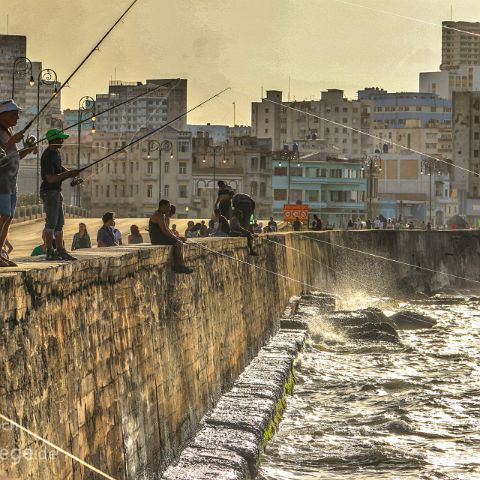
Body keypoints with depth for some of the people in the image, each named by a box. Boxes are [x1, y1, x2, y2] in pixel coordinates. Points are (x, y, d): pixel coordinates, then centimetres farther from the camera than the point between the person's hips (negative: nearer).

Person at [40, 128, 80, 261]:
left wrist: (69, 172, 9)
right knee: (51, 222, -10)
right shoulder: (47, 156, -20)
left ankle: (61, 251, 12)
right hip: (49, 191, -10)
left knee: (59, 223, 9)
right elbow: (50, 178, -25)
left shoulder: (56, 152, 9)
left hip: (57, 191, 10)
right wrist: (68, 173, -23)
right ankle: (49, 252, -8)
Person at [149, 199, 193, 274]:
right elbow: (164, 230, -22)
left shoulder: (163, 215, 19)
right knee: (178, 243, -18)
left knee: (180, 243, 9)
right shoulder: (159, 215, -16)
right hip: (157, 239, -11)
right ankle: (177, 266, -10)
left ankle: (182, 264, 2)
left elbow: (168, 229, 21)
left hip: (161, 237, 11)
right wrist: (175, 238, -14)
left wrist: (176, 237, 9)